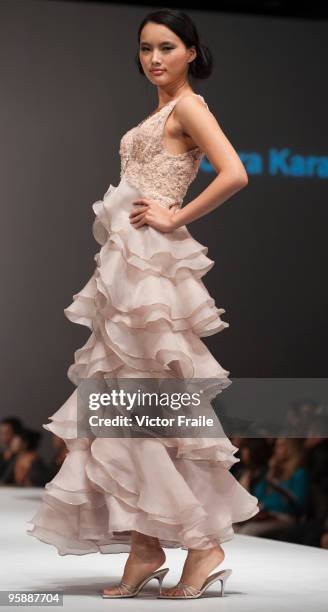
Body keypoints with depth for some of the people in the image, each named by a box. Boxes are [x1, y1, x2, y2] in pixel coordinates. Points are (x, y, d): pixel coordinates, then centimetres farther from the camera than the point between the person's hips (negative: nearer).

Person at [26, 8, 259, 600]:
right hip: (128, 262, 9)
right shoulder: (160, 112, 20)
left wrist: (175, 218, -15)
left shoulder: (188, 107, -6)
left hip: (152, 263, -9)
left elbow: (235, 174, -20)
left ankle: (203, 541, -3)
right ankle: (144, 548, 9)